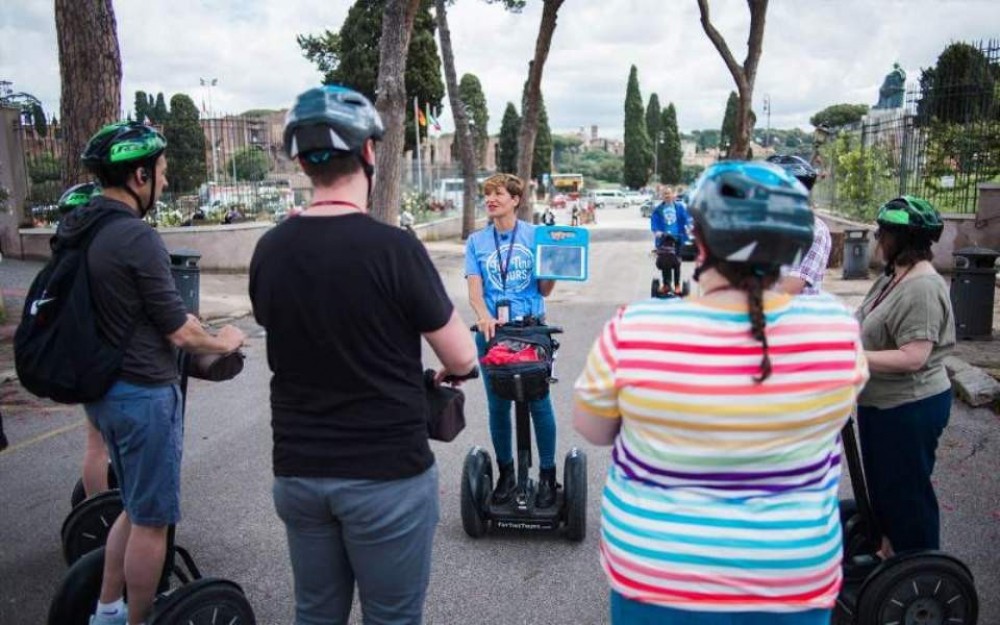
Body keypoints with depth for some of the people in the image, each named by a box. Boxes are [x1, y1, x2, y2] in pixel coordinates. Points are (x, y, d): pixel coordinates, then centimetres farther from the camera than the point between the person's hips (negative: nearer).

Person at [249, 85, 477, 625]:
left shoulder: (269, 251, -1)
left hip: (297, 472, 5)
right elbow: (462, 359, -9)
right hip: (386, 474, -5)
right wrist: (442, 368, 14)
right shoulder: (392, 247, -18)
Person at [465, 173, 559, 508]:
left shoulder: (536, 236, 1)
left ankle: (547, 474, 16)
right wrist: (483, 316, -20)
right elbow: (475, 289, -1)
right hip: (492, 330, 2)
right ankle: (506, 473, 25)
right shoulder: (476, 241, 7)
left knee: (539, 402, 0)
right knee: (498, 405, 9)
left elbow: (544, 290, 2)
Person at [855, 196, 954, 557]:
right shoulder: (893, 278, 7)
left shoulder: (923, 288, -24)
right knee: (881, 482, 22)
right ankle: (889, 547, 40)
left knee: (907, 490, 5)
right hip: (881, 403, 10)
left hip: (910, 409, -10)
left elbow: (912, 357, -29)